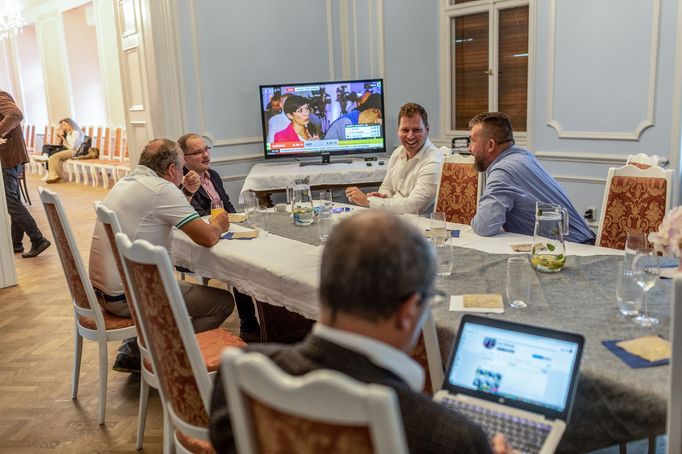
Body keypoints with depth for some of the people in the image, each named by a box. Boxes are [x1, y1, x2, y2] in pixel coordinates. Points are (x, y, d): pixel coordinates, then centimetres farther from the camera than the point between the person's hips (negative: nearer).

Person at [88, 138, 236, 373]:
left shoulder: (125, 182, 11)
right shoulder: (162, 189, -16)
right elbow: (207, 238, -17)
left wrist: (185, 192, 16)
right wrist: (218, 225, 5)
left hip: (103, 291, 10)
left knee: (177, 285, 34)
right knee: (223, 302, -4)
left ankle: (132, 351, 26)